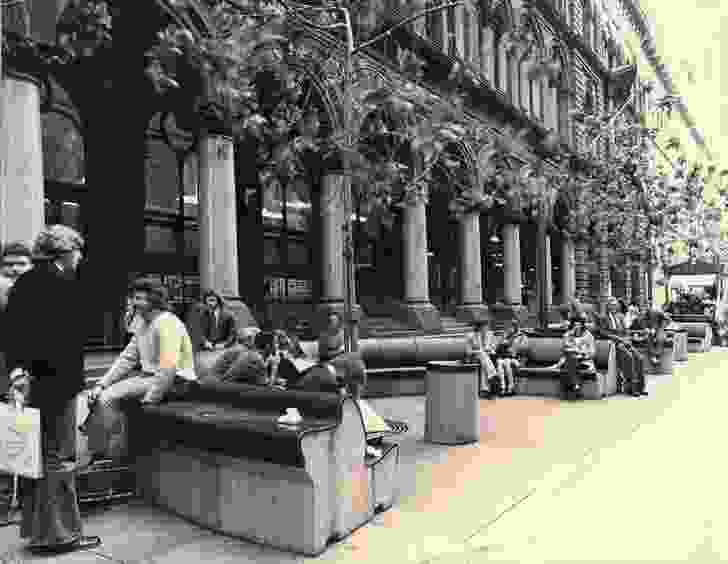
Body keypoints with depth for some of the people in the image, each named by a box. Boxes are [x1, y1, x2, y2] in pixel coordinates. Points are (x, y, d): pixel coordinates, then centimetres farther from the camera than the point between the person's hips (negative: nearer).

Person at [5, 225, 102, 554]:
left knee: (36, 455, 16)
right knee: (59, 457, 0)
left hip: (27, 379, 9)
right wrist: (72, 382, -13)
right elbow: (72, 338, -17)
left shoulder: (22, 283, 12)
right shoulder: (63, 283, -13)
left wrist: (17, 368, 9)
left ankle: (36, 527, 27)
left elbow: (11, 329, 11)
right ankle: (59, 533, 10)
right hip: (55, 382, -8)